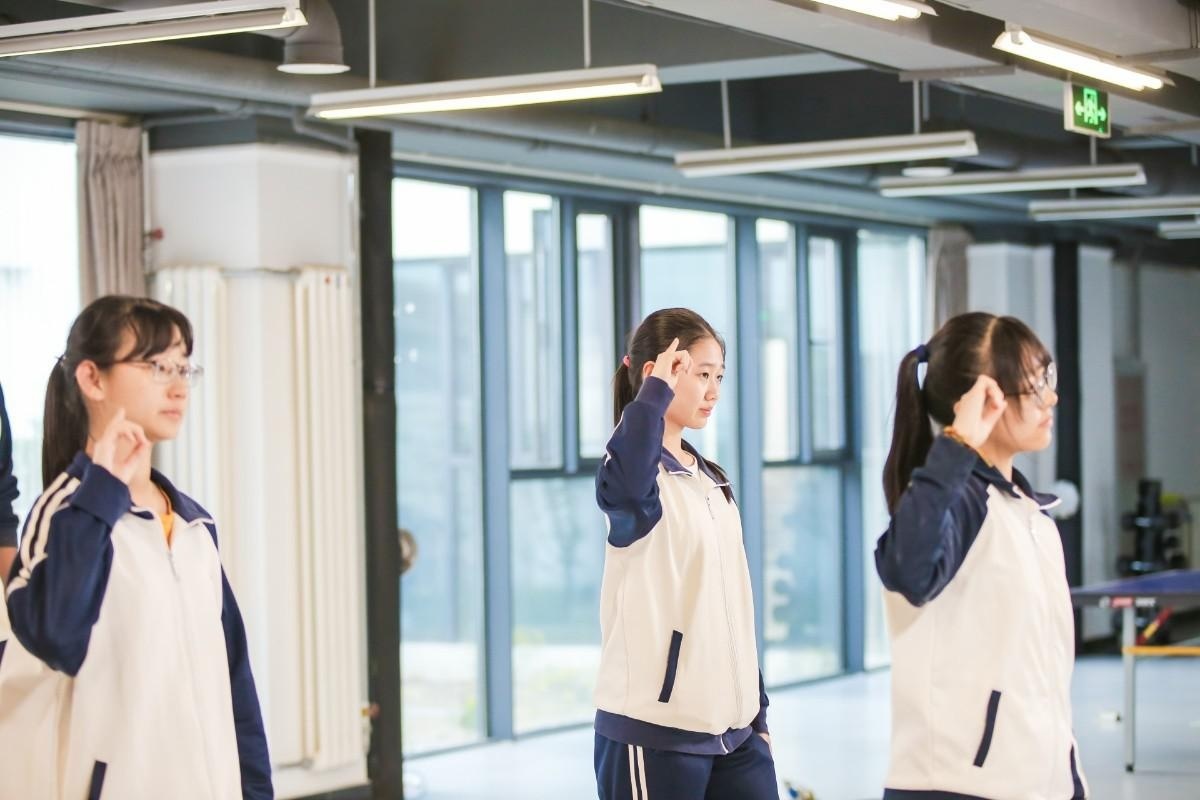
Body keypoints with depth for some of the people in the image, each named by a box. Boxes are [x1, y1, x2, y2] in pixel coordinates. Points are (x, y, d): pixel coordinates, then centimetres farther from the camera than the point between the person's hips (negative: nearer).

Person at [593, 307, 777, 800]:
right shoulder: (638, 476, -11)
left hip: (733, 728, 8)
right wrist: (655, 391, -27)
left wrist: (757, 709, 19)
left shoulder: (713, 481, 15)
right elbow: (626, 485, -39)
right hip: (655, 731, -8)